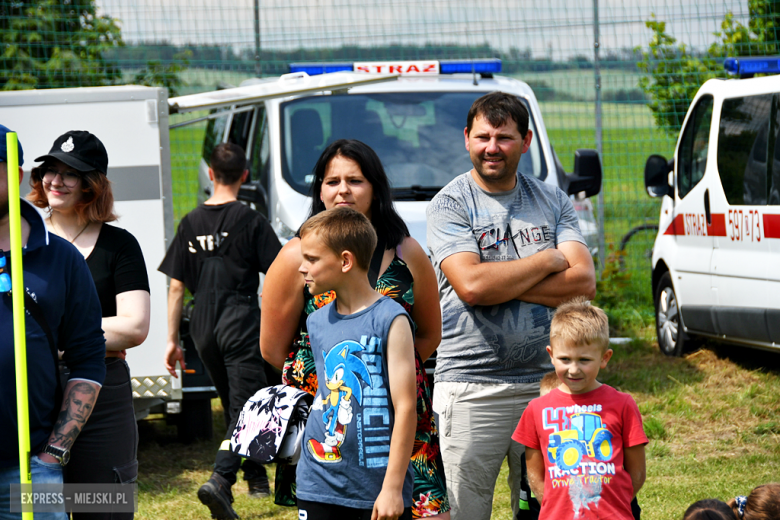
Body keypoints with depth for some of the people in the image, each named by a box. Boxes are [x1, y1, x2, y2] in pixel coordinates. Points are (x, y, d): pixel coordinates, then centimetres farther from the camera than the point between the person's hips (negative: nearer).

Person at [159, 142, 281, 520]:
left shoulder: (191, 223, 5)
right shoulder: (250, 221, -6)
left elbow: (176, 286, 6)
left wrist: (172, 340, 11)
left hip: (204, 327, 5)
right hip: (240, 324, -5)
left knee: (235, 406, 20)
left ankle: (256, 478, 32)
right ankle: (219, 481, -24)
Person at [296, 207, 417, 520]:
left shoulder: (391, 321, -9)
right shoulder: (316, 322, 9)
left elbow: (405, 407, -11)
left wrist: (393, 486, -14)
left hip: (377, 488, -5)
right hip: (319, 486, 5)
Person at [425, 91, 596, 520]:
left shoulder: (553, 202, 11)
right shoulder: (450, 204, -1)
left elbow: (583, 283, -2)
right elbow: (470, 285, -16)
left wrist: (499, 281, -10)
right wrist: (548, 261, -5)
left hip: (543, 382, 3)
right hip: (470, 386, -3)